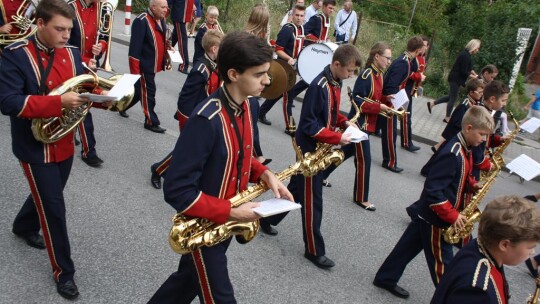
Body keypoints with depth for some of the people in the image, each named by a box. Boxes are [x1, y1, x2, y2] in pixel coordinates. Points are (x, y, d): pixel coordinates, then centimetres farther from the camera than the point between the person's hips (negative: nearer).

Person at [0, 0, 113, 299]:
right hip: (35, 148, -6)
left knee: (48, 197, 24)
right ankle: (63, 271, 16)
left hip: (64, 144, 6)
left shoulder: (71, 53, 1)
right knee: (54, 207, 0)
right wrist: (59, 102, -34)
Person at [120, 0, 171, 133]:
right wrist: (135, 70, -23)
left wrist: (167, 46, 5)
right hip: (143, 66, -9)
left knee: (139, 89, 21)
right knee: (148, 92, 1)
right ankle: (151, 122, 13)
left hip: (153, 65, 9)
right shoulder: (141, 21, -20)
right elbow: (135, 46, -22)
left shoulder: (161, 20, 8)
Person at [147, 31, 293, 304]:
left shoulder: (243, 105, -3)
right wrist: (231, 212, -27)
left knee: (190, 279, 28)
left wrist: (264, 174, -7)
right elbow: (176, 190, -28)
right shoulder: (206, 120, -30)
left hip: (224, 223, 8)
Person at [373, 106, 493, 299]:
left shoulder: (464, 149, 4)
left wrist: (472, 185, -1)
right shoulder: (452, 154, -27)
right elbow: (433, 190, -29)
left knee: (409, 246, 20)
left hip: (426, 213, 10)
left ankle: (385, 279, 34)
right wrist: (452, 216, -25)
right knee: (442, 260, 7)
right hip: (435, 218, -10)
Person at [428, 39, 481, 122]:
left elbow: (468, 68, 19)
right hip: (456, 79, -10)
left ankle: (432, 103, 22)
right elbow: (464, 72, -22)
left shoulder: (466, 54, 9)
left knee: (452, 96, 18)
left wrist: (475, 74, 7)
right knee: (453, 98, 1)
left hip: (456, 78, 10)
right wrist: (473, 77, -11)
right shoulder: (466, 56, -21)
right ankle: (447, 118, 11)